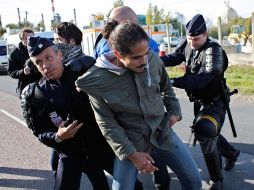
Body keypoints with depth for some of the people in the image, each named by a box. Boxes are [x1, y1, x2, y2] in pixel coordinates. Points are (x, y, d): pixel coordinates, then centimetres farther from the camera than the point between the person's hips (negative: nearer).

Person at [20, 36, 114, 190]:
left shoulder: (84, 70, -10)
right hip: (71, 154, 0)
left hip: (104, 143, 1)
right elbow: (40, 133, 0)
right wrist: (57, 137, -19)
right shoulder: (33, 96, -6)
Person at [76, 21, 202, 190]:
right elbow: (107, 123, -13)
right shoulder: (97, 79, -20)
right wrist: (131, 153, -16)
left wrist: (174, 111, 7)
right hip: (130, 143, -3)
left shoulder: (153, 59, -12)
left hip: (163, 132, 3)